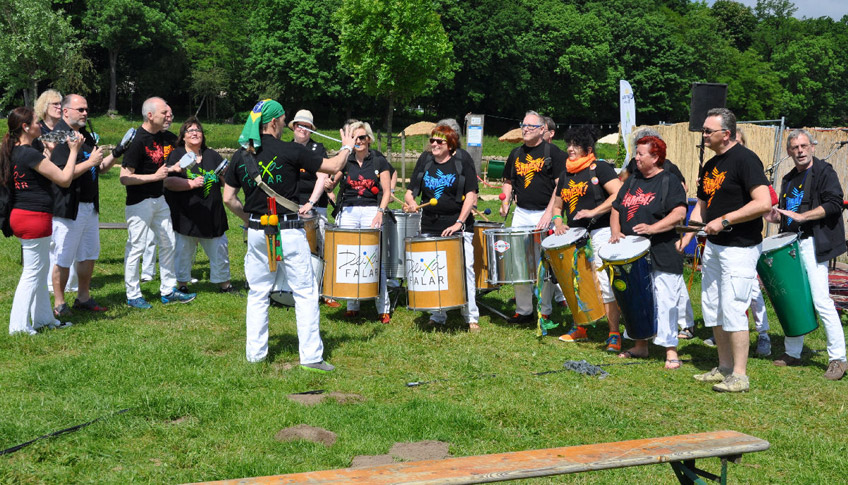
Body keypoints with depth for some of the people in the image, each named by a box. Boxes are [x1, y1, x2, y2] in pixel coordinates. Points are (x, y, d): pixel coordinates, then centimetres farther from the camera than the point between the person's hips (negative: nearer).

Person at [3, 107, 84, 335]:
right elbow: (64, 179, -17)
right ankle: (19, 326, 4)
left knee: (40, 271, 18)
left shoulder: (14, 152, 9)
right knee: (32, 273, -1)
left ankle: (43, 318, 28)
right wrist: (73, 151, -7)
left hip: (22, 215, 10)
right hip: (33, 218, -10)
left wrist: (49, 151, 20)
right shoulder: (30, 154, -19)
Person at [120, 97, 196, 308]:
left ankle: (168, 291, 24)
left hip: (159, 199, 9)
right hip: (139, 202, -8)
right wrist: (154, 176, -23)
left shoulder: (165, 137, 5)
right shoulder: (138, 140, -19)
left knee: (167, 243, 13)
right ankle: (133, 296, 10)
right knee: (136, 247, -1)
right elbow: (125, 177, -21)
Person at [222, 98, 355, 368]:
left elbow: (228, 198, 5)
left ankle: (255, 353, 20)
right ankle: (310, 356, 6)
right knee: (305, 293, 4)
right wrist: (347, 147, 14)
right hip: (288, 232, -5)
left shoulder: (241, 155, 2)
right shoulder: (289, 151, -11)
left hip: (256, 233, 5)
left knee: (258, 293, 16)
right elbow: (333, 166, -5)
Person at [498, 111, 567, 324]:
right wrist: (506, 201, 3)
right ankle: (523, 310, 14)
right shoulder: (516, 154, 14)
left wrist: (549, 212, -17)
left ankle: (544, 311, 12)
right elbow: (509, 181, 21)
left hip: (545, 215, -5)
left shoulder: (553, 152, -3)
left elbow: (560, 185, -8)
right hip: (521, 214, 5)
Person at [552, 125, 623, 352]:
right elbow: (558, 205, 23)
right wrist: (558, 222, 3)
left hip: (600, 232, -7)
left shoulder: (599, 168, -3)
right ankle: (580, 328, 24)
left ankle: (614, 333, -6)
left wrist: (593, 211, -18)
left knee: (605, 283, -11)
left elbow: (619, 195, -13)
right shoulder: (566, 174, 17)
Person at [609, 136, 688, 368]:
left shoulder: (669, 181, -5)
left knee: (664, 302, -6)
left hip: (662, 257, -7)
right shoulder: (632, 182, 15)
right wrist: (615, 232, -1)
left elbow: (679, 214, -16)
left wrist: (652, 228, -26)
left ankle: (671, 350, 0)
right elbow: (616, 209, 18)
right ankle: (640, 345, 24)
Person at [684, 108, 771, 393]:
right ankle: (724, 368, 24)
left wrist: (724, 220, -22)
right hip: (713, 246, 9)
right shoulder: (709, 166, 12)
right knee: (712, 310, 12)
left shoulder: (745, 160, -14)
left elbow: (764, 203, -24)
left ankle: (740, 376, 2)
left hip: (740, 248, -9)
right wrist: (687, 236, 9)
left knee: (732, 311, -7)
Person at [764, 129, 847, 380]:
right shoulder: (789, 179, 19)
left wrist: (801, 216, -21)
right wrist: (777, 217, 6)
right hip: (791, 244, 8)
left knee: (820, 300, -12)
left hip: (812, 244, -8)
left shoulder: (823, 172, -3)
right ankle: (792, 353, 19)